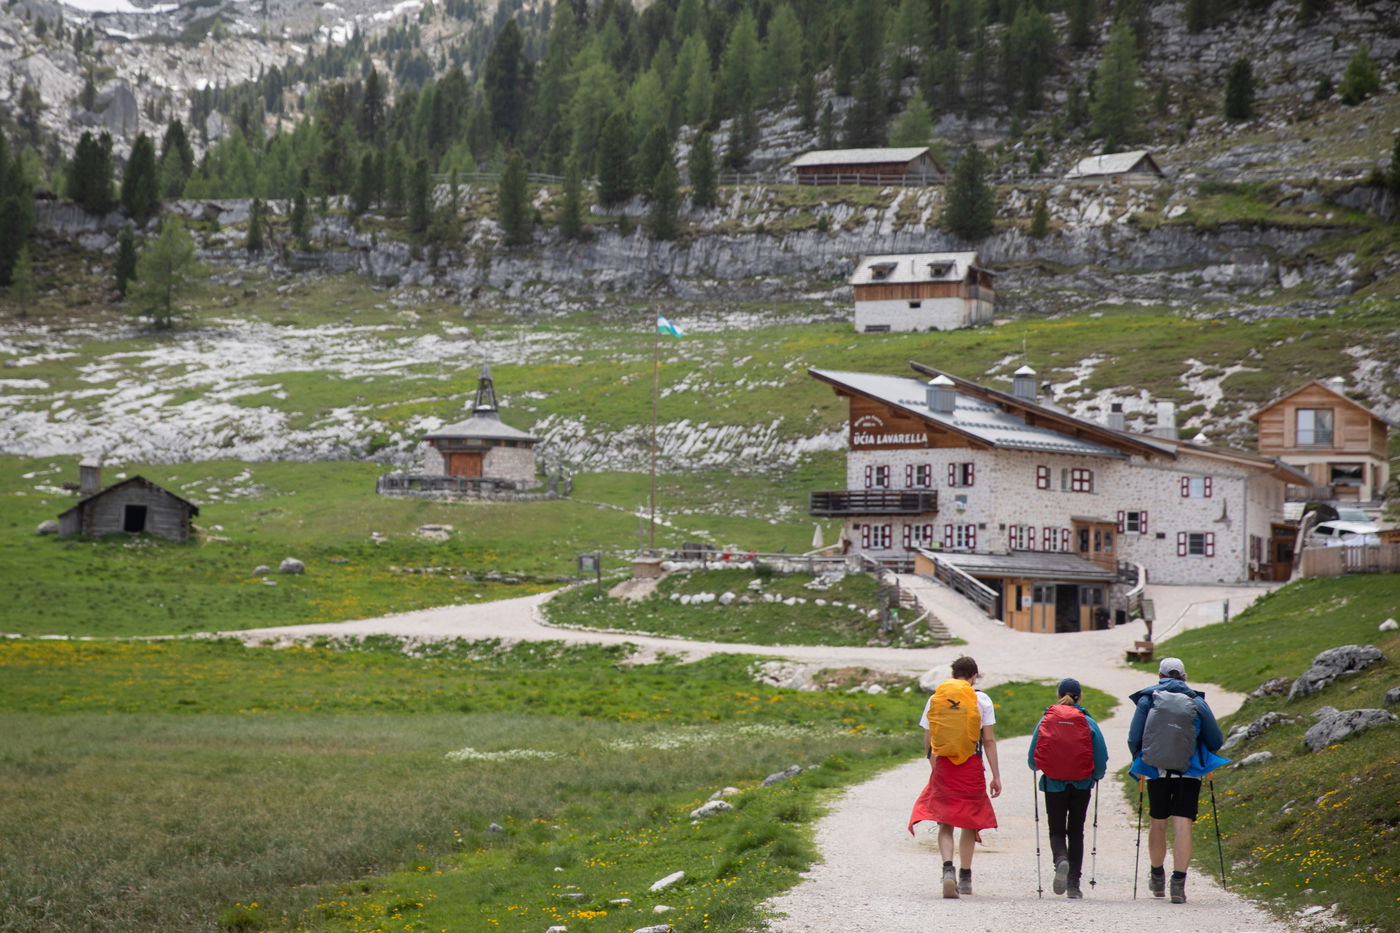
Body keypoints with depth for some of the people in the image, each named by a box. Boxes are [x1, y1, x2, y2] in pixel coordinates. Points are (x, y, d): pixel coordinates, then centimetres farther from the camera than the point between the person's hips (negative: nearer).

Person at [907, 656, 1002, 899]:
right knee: (970, 821, 14)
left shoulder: (936, 698, 4)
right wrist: (996, 776, 1)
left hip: (943, 765, 0)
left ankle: (948, 869, -21)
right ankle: (965, 877, 18)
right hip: (972, 766, 0)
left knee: (945, 823, 3)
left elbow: (928, 740, 6)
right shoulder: (982, 700, 0)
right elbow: (988, 741, -2)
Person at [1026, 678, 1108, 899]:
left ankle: (1061, 860, -23)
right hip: (1082, 785, 1)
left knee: (1057, 830, 10)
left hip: (1054, 784, -1)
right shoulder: (1088, 723, -4)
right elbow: (1102, 758, -4)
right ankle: (1074, 884, 12)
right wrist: (1096, 776, 17)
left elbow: (1032, 759, -1)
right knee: (1076, 832, 14)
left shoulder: (1046, 721, -4)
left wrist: (1038, 767, 23)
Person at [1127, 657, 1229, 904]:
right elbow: (1216, 741, 6)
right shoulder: (1197, 702, 4)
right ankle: (1178, 883, -15)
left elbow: (1133, 738, 0)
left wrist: (1139, 763, 18)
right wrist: (1200, 754, 26)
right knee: (1182, 826, -4)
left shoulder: (1147, 700, 4)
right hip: (1189, 773, -1)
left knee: (1158, 824, 16)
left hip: (1156, 771, 1)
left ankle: (1157, 878, 31)